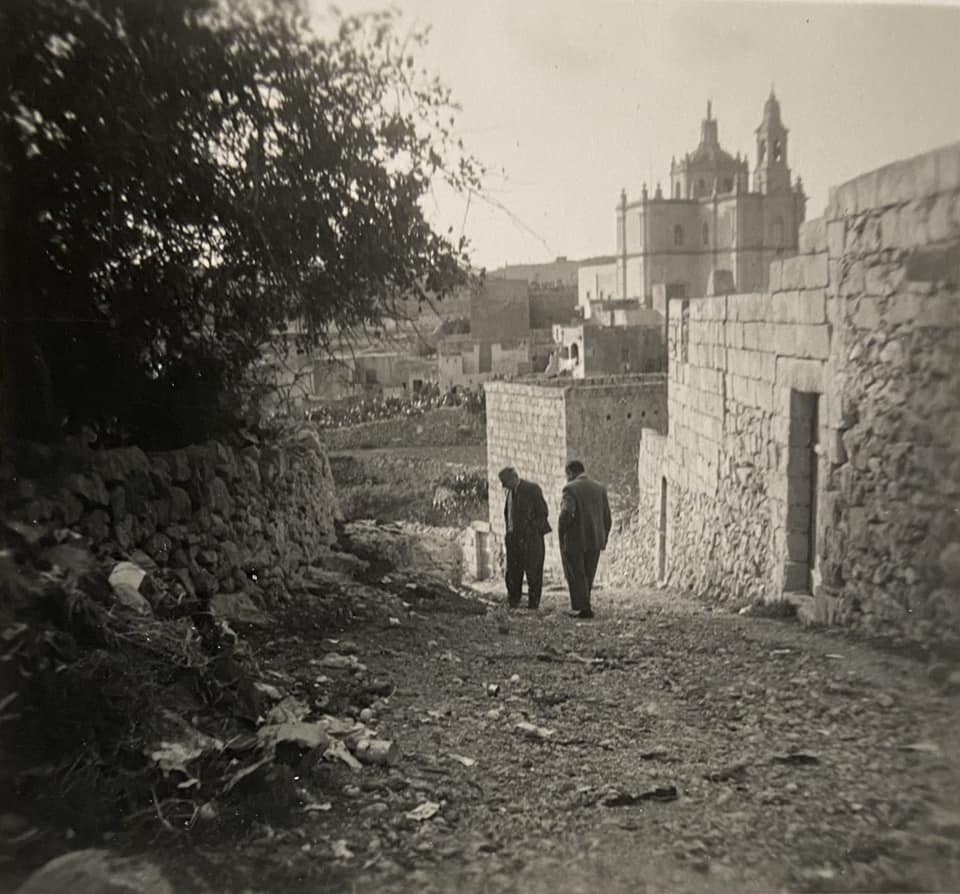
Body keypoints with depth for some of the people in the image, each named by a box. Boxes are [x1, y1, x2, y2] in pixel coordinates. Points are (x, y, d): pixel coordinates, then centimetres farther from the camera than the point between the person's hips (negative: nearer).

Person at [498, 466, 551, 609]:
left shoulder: (532, 489, -10)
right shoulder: (510, 491, 12)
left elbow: (543, 512, -9)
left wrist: (530, 531, -11)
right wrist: (509, 532, 8)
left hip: (530, 538, -7)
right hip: (513, 537, 7)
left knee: (533, 573, 0)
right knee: (512, 573, 8)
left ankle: (533, 605, 8)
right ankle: (512, 605, 17)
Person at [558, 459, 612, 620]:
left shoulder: (571, 489, -10)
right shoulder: (600, 488, 7)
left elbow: (566, 514, -22)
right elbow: (607, 518, 8)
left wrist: (561, 534, -9)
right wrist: (603, 539, 15)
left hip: (574, 541, -5)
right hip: (594, 540, 6)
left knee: (576, 576, 5)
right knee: (587, 576, 16)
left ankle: (583, 609, 3)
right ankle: (582, 605, 19)